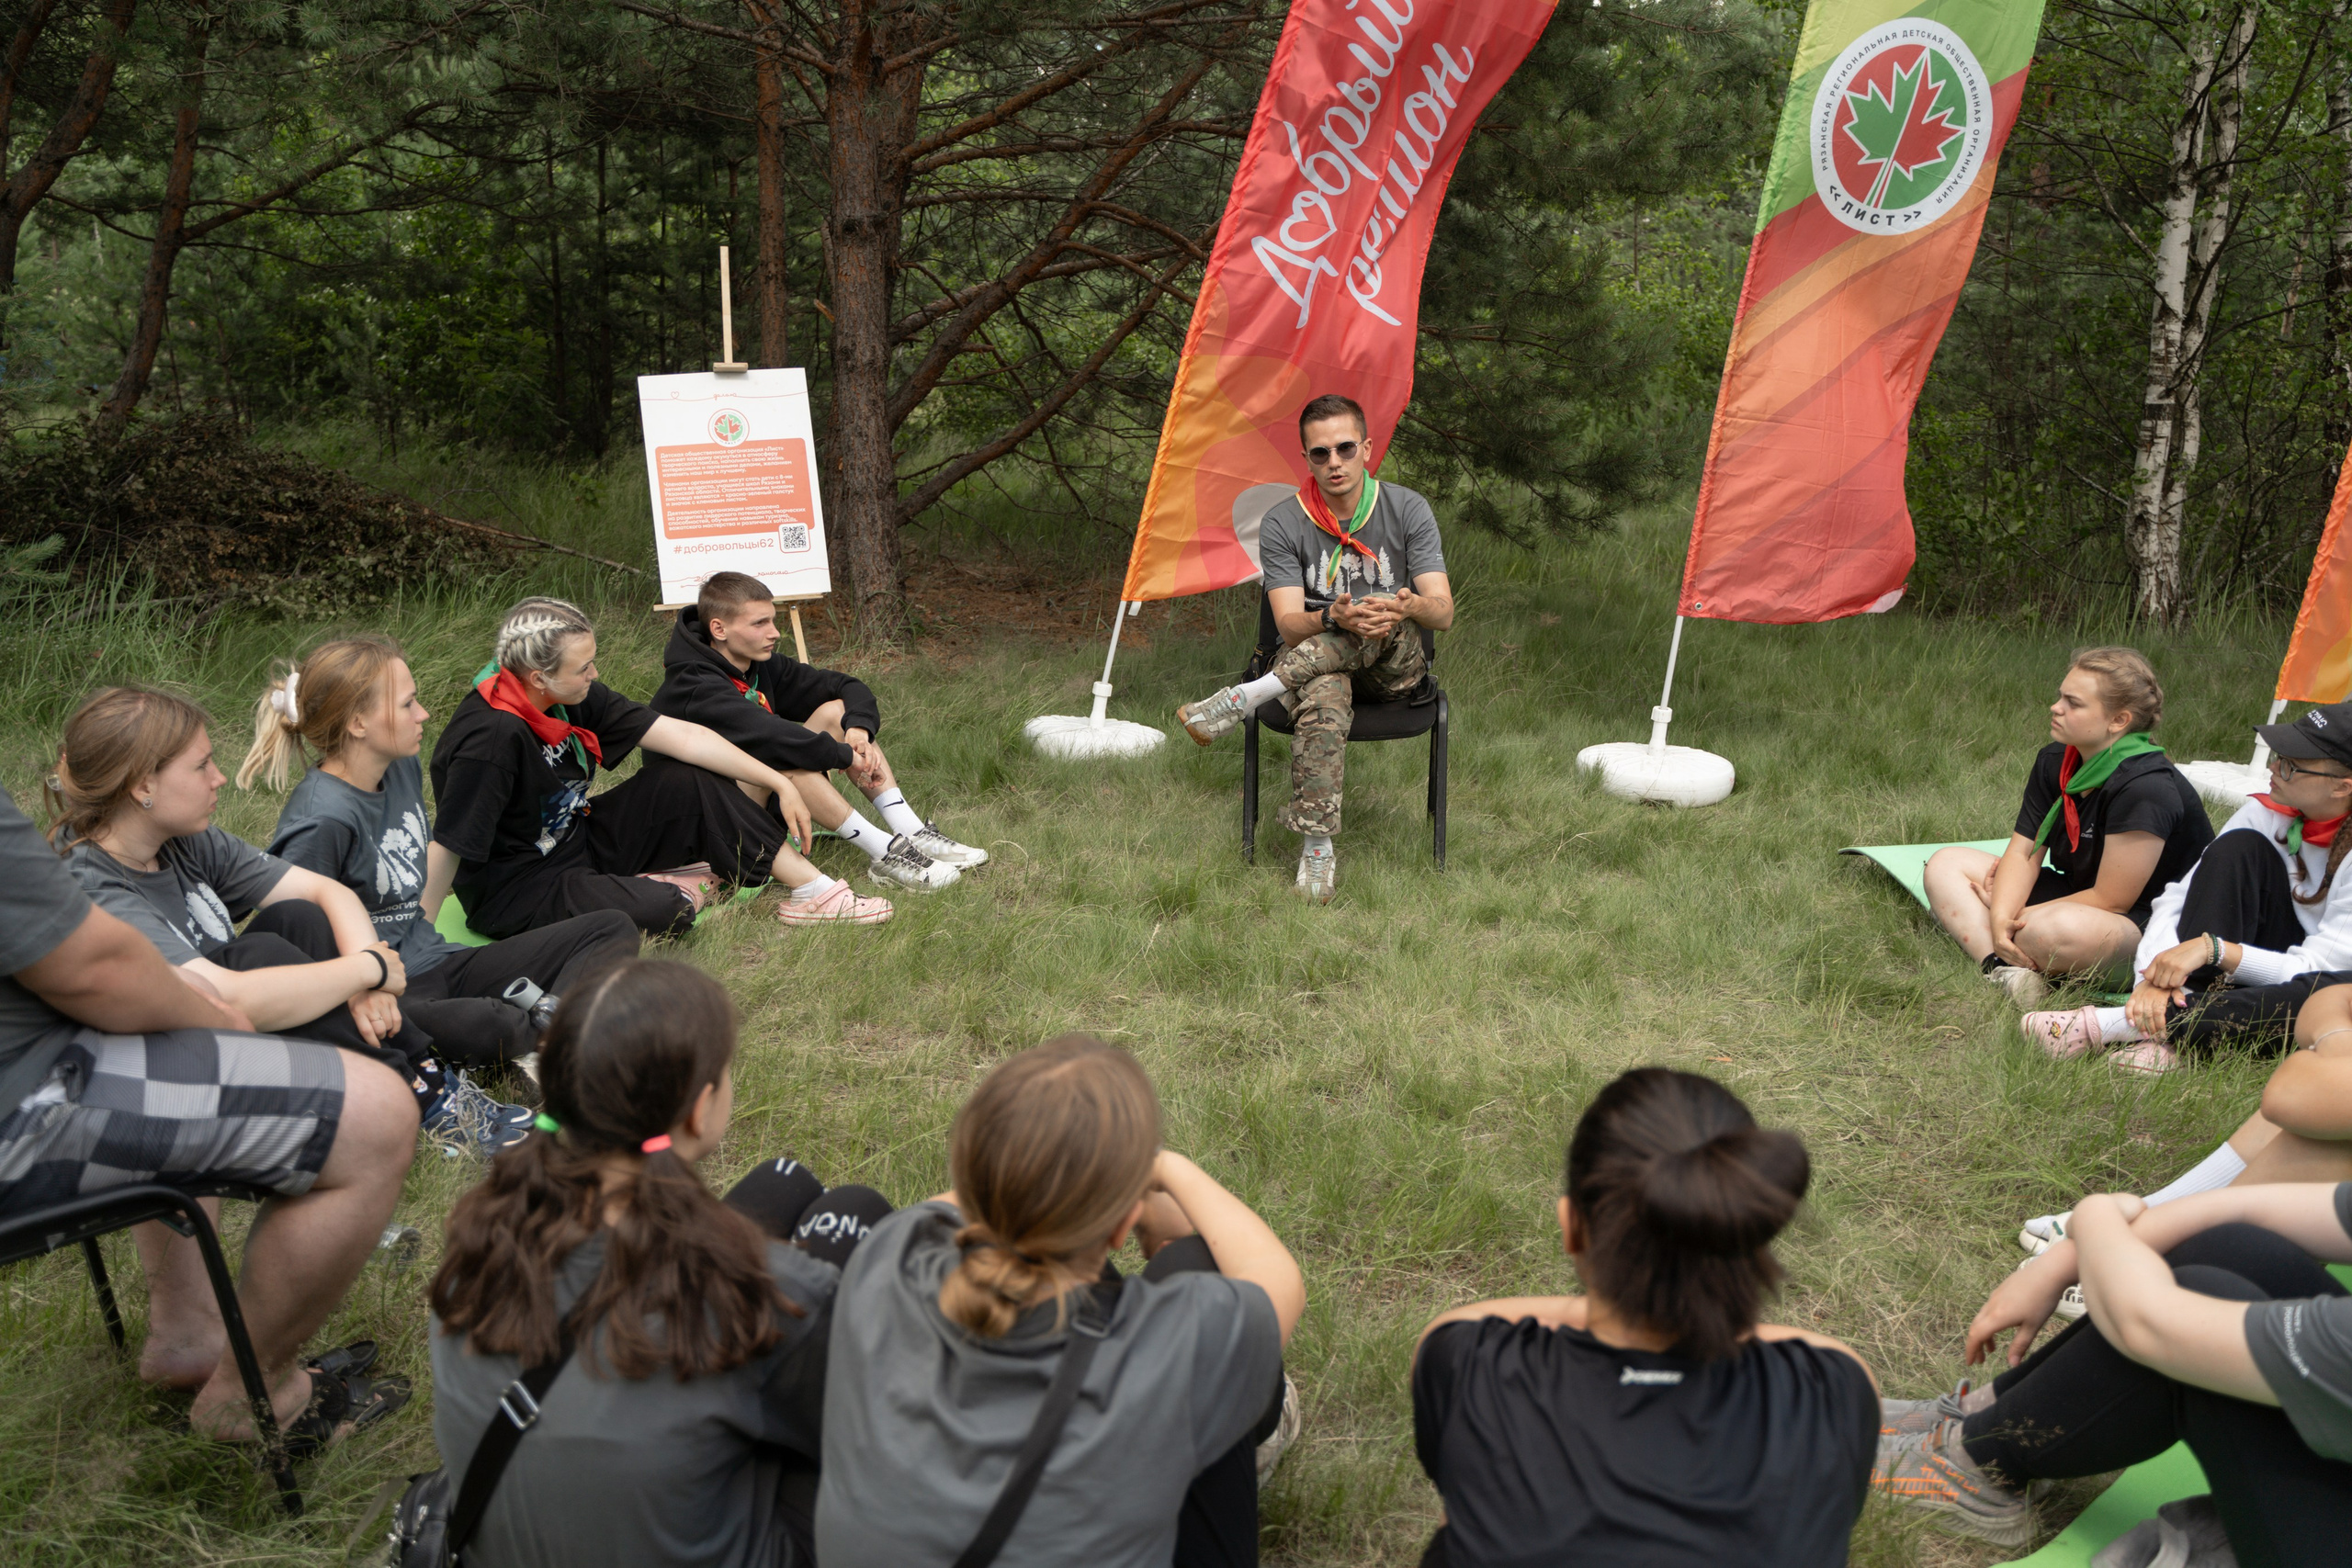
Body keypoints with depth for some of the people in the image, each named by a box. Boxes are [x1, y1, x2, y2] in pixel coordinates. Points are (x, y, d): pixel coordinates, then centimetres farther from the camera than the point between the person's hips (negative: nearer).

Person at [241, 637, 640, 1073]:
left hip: (433, 962, 10)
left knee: (611, 929, 1)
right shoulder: (322, 820, -20)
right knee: (484, 1026, -46)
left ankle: (551, 1015, -26)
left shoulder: (403, 770, 8)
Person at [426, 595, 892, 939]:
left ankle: (813, 890, 2)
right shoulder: (491, 737, -31)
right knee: (663, 911, -31)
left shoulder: (575, 698, -6)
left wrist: (780, 784, -3)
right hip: (517, 892, -9)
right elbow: (447, 848, -31)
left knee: (689, 783, -2)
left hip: (579, 840, 9)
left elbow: (681, 736, -4)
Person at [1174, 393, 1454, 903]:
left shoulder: (1408, 510, -2)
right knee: (1322, 701, -39)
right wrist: (1333, 619, -37)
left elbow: (1444, 613, -8)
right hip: (1318, 665, -1)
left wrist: (1411, 605, -34)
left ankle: (1248, 695, -34)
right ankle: (1317, 850, -40)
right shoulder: (1282, 524, -4)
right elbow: (1288, 625, -14)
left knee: (1389, 617, -35)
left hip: (1393, 670, 1)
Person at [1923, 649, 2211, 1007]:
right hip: (2079, 896, 10)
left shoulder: (2144, 788, -25)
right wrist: (2000, 917, -20)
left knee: (2060, 929, -44)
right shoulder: (2054, 762, 2)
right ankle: (2006, 970, -24)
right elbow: (2023, 852, -1)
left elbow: (2109, 900, -22)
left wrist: (2018, 918, -14)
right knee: (1946, 863, -1)